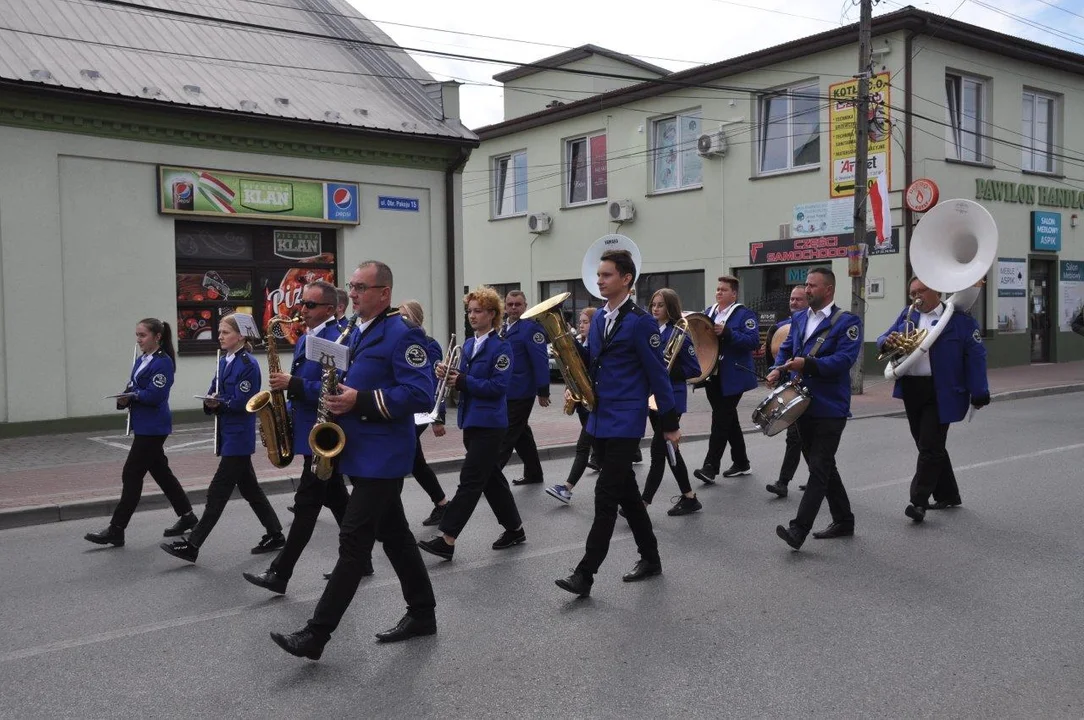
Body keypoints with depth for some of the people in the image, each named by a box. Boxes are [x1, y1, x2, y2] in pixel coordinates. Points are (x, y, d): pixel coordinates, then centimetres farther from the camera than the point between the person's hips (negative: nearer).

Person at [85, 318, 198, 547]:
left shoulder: (163, 362, -15)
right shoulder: (141, 360, 13)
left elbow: (155, 395, -22)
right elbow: (133, 389, 15)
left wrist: (131, 394, -8)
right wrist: (125, 399, -7)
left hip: (153, 428, -9)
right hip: (143, 425, 9)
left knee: (132, 475, -5)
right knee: (160, 471, 15)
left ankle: (116, 531, 1)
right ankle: (187, 516, 26)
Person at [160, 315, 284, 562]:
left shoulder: (248, 364, -13)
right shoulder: (224, 362, 13)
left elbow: (242, 403, -17)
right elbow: (214, 394, 9)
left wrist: (219, 403, -26)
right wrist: (210, 403, -11)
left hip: (239, 437, -9)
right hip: (228, 434, 9)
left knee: (218, 491, -5)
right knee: (249, 487, 14)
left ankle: (192, 545, -1)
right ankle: (275, 534, 23)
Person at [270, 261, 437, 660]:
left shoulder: (402, 334, -14)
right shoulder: (359, 332, 15)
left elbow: (420, 395, -22)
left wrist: (361, 401, -24)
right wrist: (340, 396, 5)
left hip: (382, 456, -10)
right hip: (363, 452, 10)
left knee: (354, 541, -6)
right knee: (394, 535, 15)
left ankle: (315, 634, -2)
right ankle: (422, 614, 26)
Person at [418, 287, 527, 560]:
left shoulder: (501, 346, -11)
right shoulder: (468, 345, 13)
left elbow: (498, 386, -19)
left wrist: (462, 381, -20)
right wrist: (448, 374, -5)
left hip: (489, 424, -9)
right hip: (471, 421, 9)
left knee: (470, 480, -8)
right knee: (490, 478, 14)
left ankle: (447, 539, -8)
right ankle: (515, 529, 27)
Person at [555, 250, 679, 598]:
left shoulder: (640, 321, -13)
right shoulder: (599, 318, 11)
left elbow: (657, 373, -11)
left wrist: (670, 423, -8)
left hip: (625, 420, -8)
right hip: (600, 417, 8)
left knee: (606, 494, -8)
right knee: (626, 491, 15)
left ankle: (585, 573, -4)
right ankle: (650, 557, 29)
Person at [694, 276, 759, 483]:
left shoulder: (745, 314, -7)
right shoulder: (708, 312, 14)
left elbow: (753, 341, -18)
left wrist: (726, 332, -26)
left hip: (732, 378, -7)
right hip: (712, 375, 7)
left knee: (721, 419, -8)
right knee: (728, 418, 14)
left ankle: (710, 466, -6)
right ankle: (741, 462, 26)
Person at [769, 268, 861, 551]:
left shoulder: (847, 322, -9)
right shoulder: (799, 319, 13)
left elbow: (845, 358, -20)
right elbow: (786, 349, 16)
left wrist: (807, 363, -30)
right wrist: (778, 369, -5)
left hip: (830, 408, -7)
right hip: (803, 404, 8)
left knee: (819, 468, -8)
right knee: (823, 466, 15)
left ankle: (799, 529, -11)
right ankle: (843, 521, 29)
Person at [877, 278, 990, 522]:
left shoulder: (959, 318, -4)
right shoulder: (906, 316, 12)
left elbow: (976, 355, -6)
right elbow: (883, 340, 10)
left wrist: (979, 393, -9)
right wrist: (888, 342, -16)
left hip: (941, 392, -6)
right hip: (911, 390, 6)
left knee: (930, 446, -7)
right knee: (927, 446, 14)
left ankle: (919, 501, -4)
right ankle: (948, 495, 29)